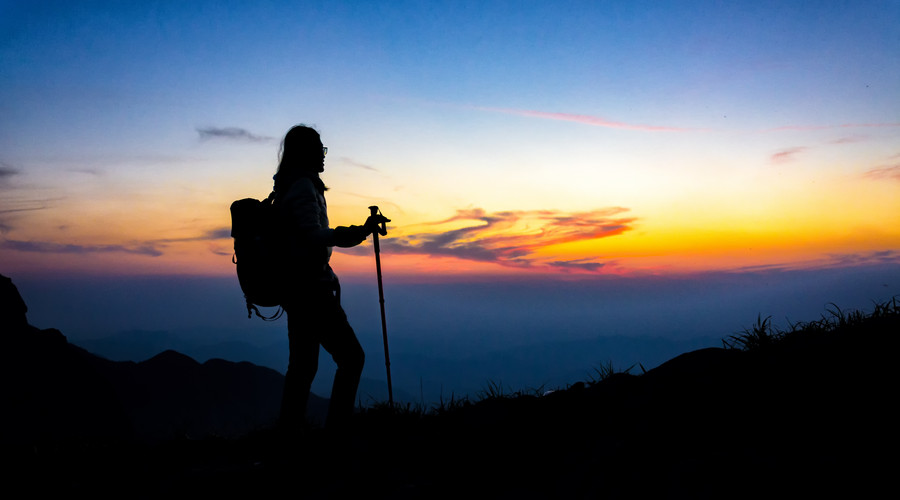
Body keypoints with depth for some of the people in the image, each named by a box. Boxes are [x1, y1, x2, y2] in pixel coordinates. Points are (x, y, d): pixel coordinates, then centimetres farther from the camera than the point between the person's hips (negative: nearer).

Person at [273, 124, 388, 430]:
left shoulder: (289, 187, 17)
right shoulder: (303, 186, -12)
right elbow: (314, 236, -25)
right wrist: (361, 231, -33)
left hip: (295, 287, 10)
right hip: (311, 287, -10)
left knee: (303, 365, 13)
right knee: (351, 357, -8)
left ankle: (289, 429, 18)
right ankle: (336, 427, -6)